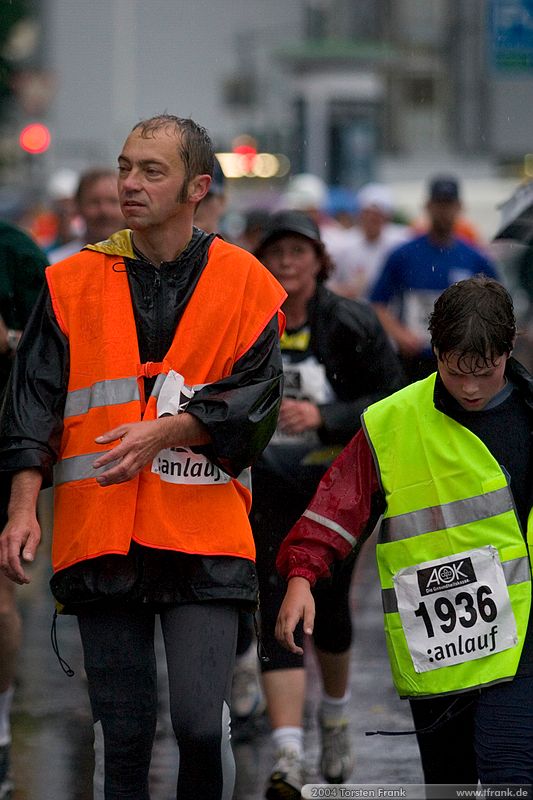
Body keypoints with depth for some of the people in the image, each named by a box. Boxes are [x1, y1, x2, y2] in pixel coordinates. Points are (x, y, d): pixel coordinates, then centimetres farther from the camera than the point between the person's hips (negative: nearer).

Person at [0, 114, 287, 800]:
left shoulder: (244, 285, 5)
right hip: (99, 537, 2)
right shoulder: (72, 282, 9)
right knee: (120, 732, 4)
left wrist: (165, 431, -16)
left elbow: (255, 402, -1)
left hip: (204, 538, -2)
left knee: (201, 723, -12)